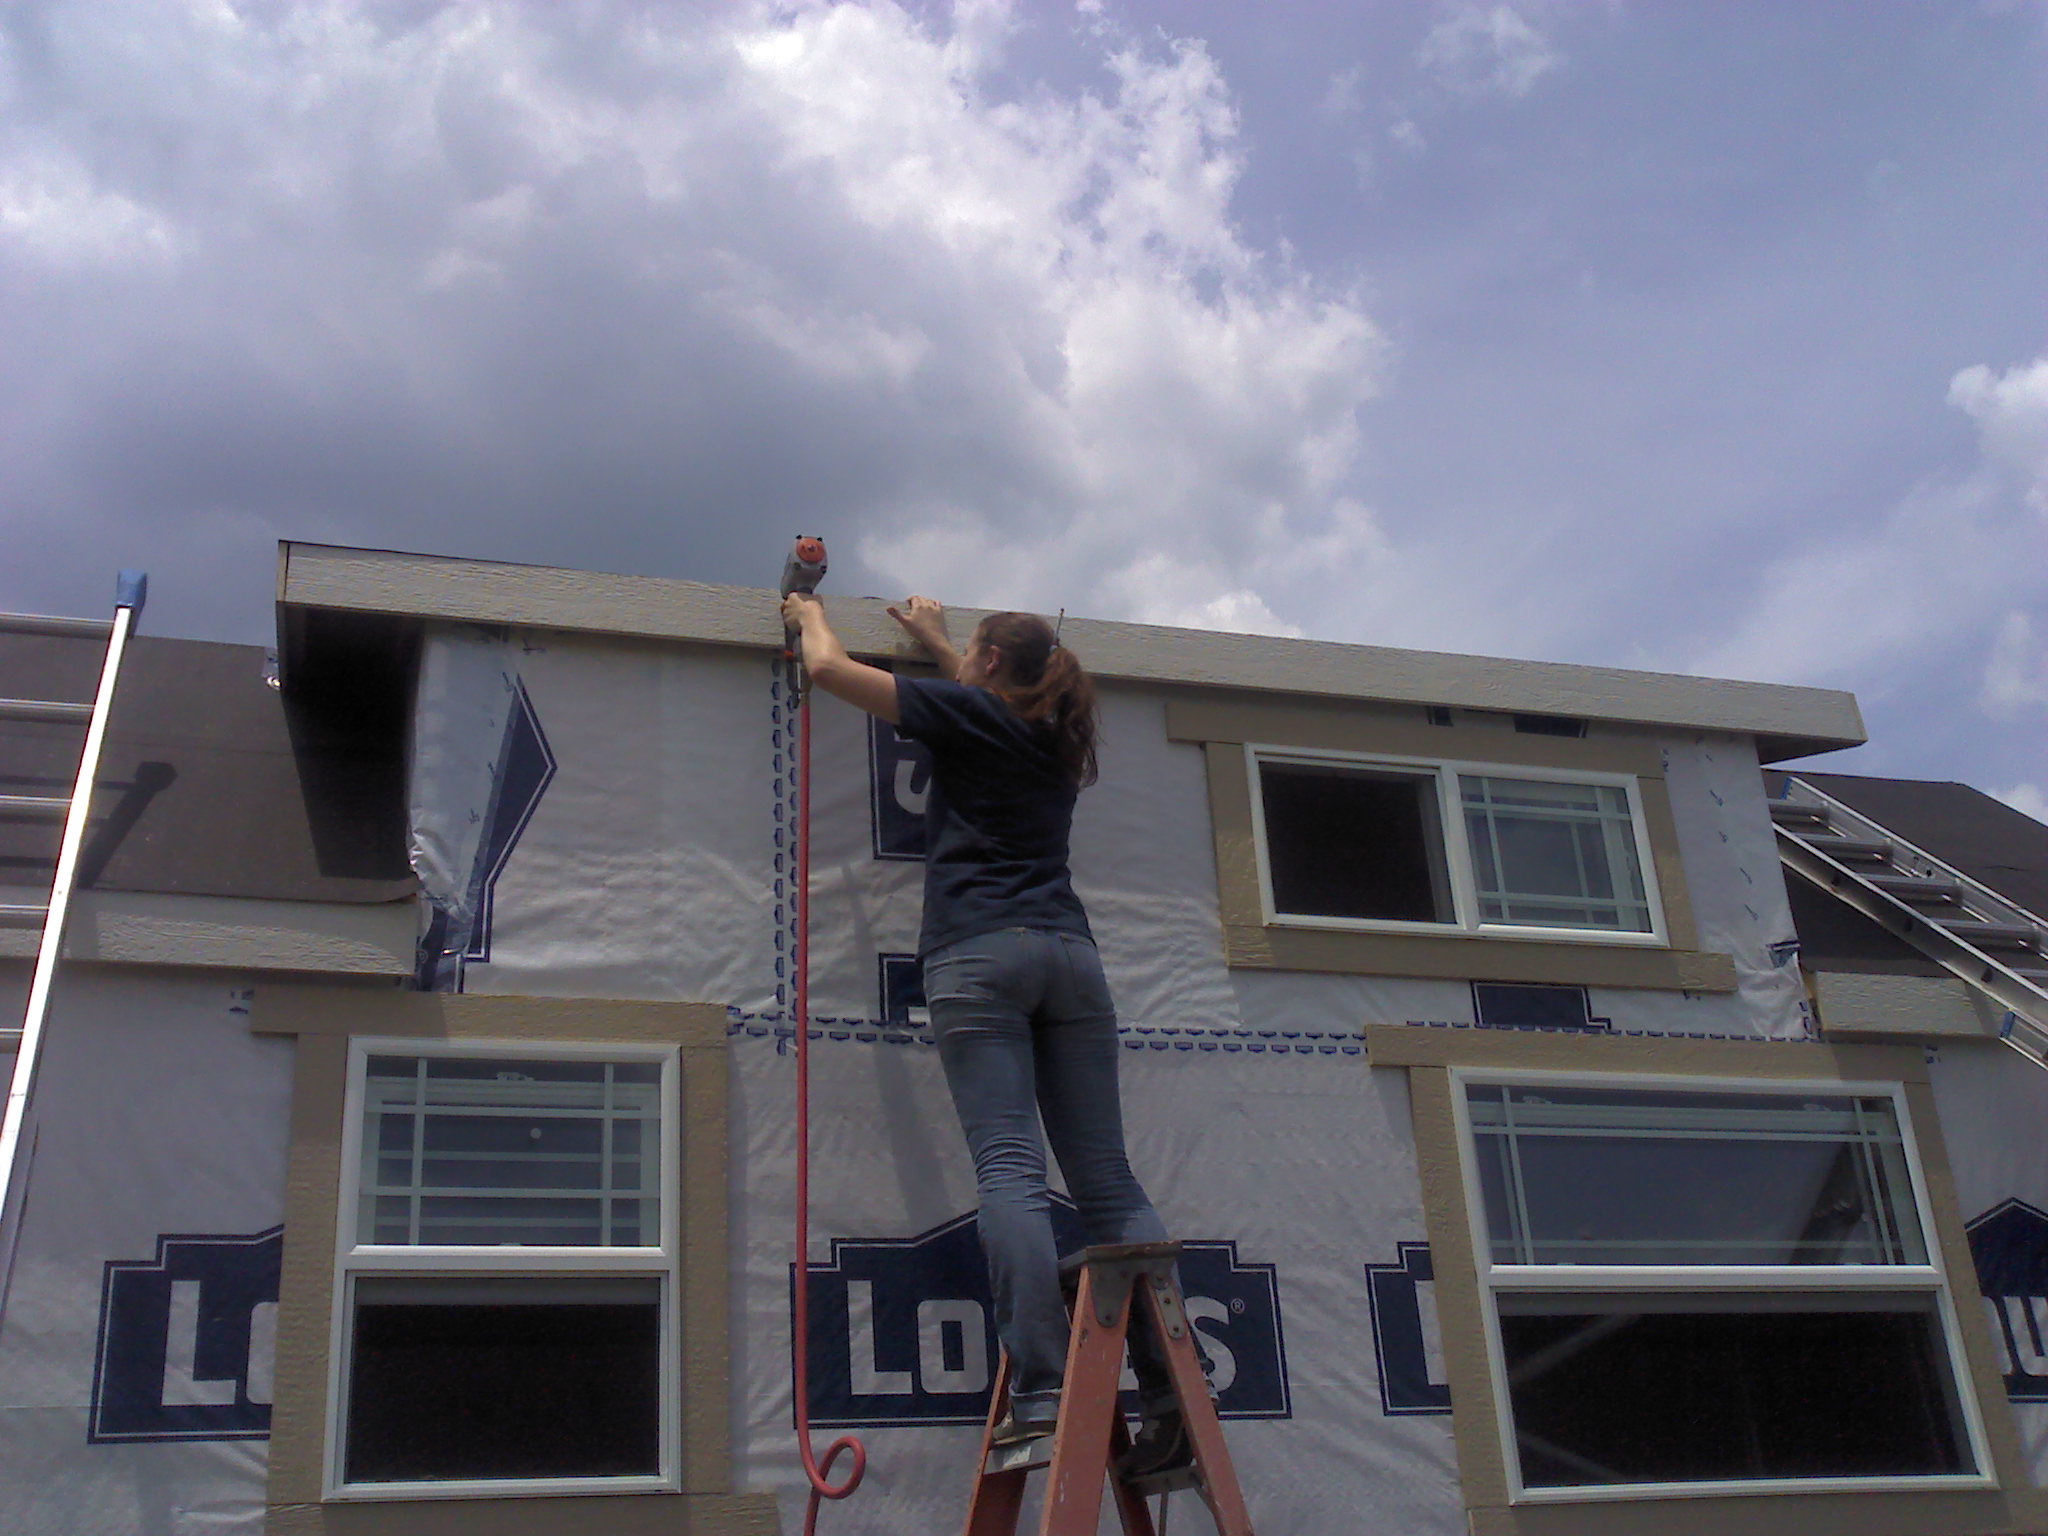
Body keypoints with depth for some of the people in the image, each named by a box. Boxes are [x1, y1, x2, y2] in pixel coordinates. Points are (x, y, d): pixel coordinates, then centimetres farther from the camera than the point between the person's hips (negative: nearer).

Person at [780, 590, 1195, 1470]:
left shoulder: (966, 714, 9)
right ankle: (1172, 1395, -10)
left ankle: (1041, 1394, -24)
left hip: (978, 954, -5)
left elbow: (829, 667, 14)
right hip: (1069, 953, 5)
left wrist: (808, 613, 34)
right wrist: (935, 641, 60)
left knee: (1008, 1167, -14)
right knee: (1106, 1174, -1)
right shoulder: (1056, 737, 25)